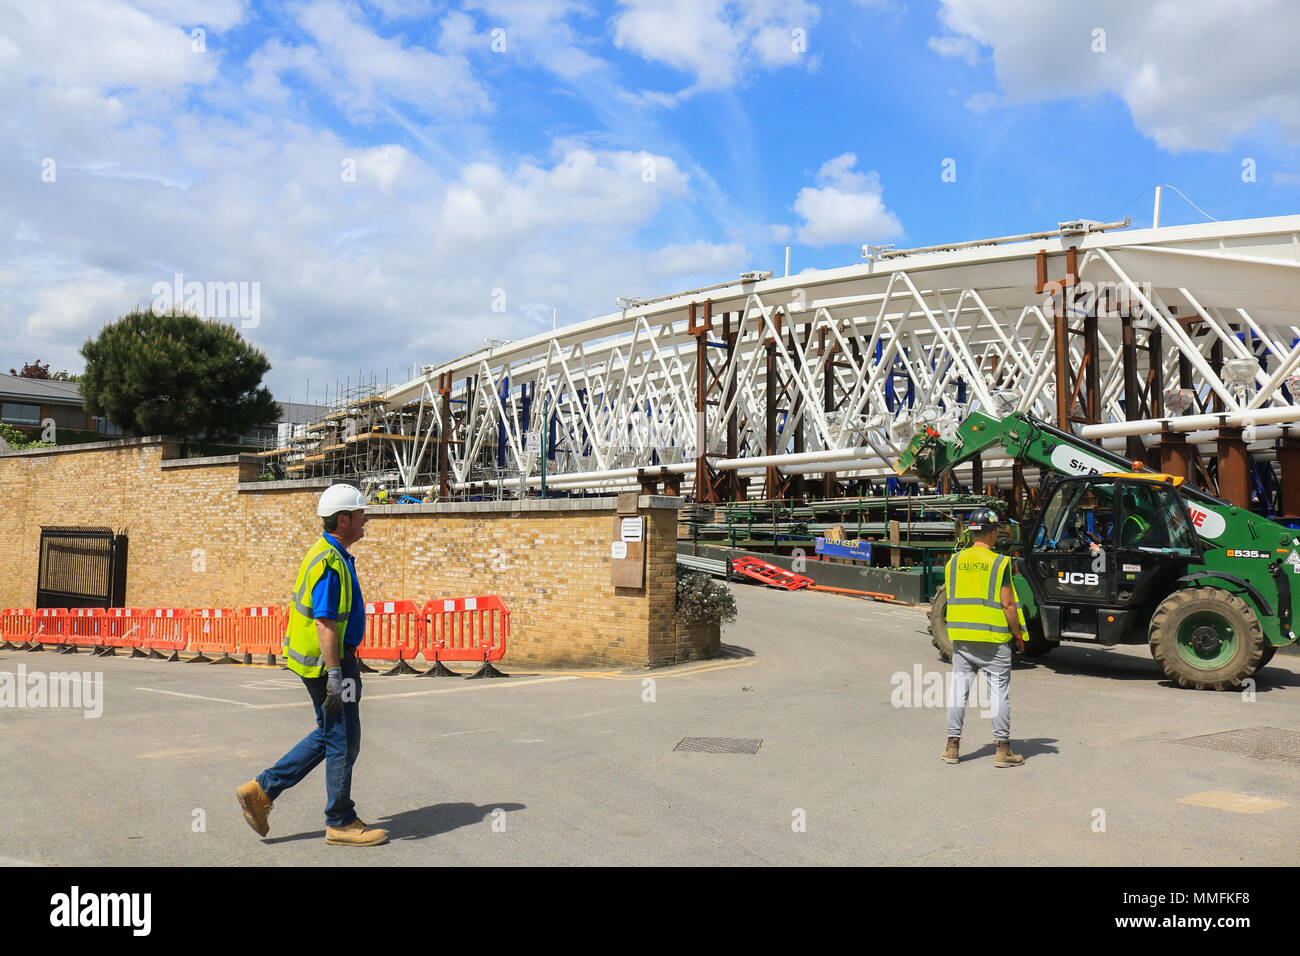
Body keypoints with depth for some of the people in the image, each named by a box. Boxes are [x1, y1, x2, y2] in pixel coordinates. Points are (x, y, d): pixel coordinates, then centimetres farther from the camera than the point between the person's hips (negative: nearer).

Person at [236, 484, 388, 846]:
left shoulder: (329, 555, 14)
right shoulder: (330, 561, -19)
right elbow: (324, 622, -25)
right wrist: (333, 674, -27)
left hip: (334, 658, 10)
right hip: (327, 660, -10)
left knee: (329, 735, 18)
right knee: (343, 741, 0)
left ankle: (262, 790, 21)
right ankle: (341, 823, 12)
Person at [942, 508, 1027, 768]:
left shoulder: (954, 561, 5)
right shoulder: (999, 562, -9)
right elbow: (1008, 604, -11)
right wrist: (1018, 635, -1)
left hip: (960, 638, 4)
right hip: (993, 639, -4)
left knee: (958, 689, 9)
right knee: (1000, 693, 5)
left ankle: (952, 745, 11)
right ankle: (1003, 749, 9)